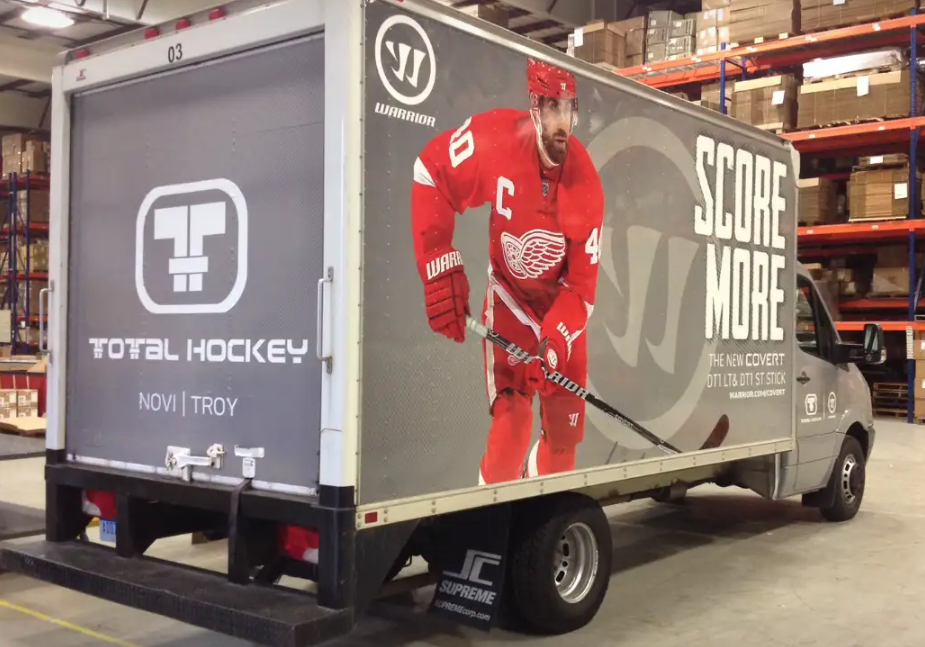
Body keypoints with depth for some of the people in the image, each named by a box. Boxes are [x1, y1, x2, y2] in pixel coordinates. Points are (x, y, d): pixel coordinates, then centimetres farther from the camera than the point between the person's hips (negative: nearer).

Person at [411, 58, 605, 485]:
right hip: (510, 295, -2)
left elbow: (581, 287, -16)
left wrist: (553, 343, -34)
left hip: (561, 300, 3)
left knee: (567, 426, 8)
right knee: (512, 420, -17)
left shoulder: (587, 187, -21)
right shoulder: (496, 139, -28)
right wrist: (441, 271, -24)